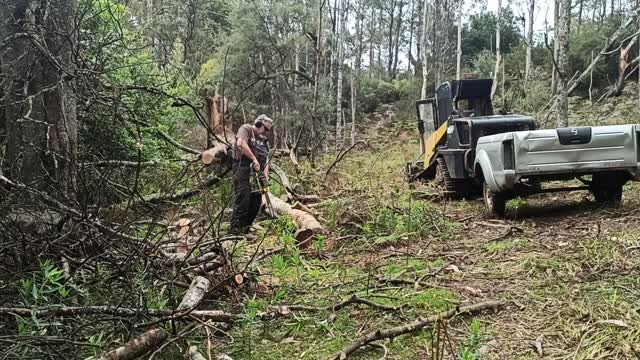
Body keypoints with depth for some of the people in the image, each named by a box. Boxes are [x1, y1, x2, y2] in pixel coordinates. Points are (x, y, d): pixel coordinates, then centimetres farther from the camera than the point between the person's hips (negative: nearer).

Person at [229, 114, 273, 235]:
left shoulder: (263, 140, 20)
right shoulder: (246, 129, -1)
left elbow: (266, 160, 15)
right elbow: (241, 144, -22)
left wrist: (265, 175, -1)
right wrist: (254, 159, -23)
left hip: (256, 174, 8)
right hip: (243, 172, -8)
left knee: (256, 202, 6)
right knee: (243, 201, -13)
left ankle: (245, 229, 15)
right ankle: (234, 229, -9)